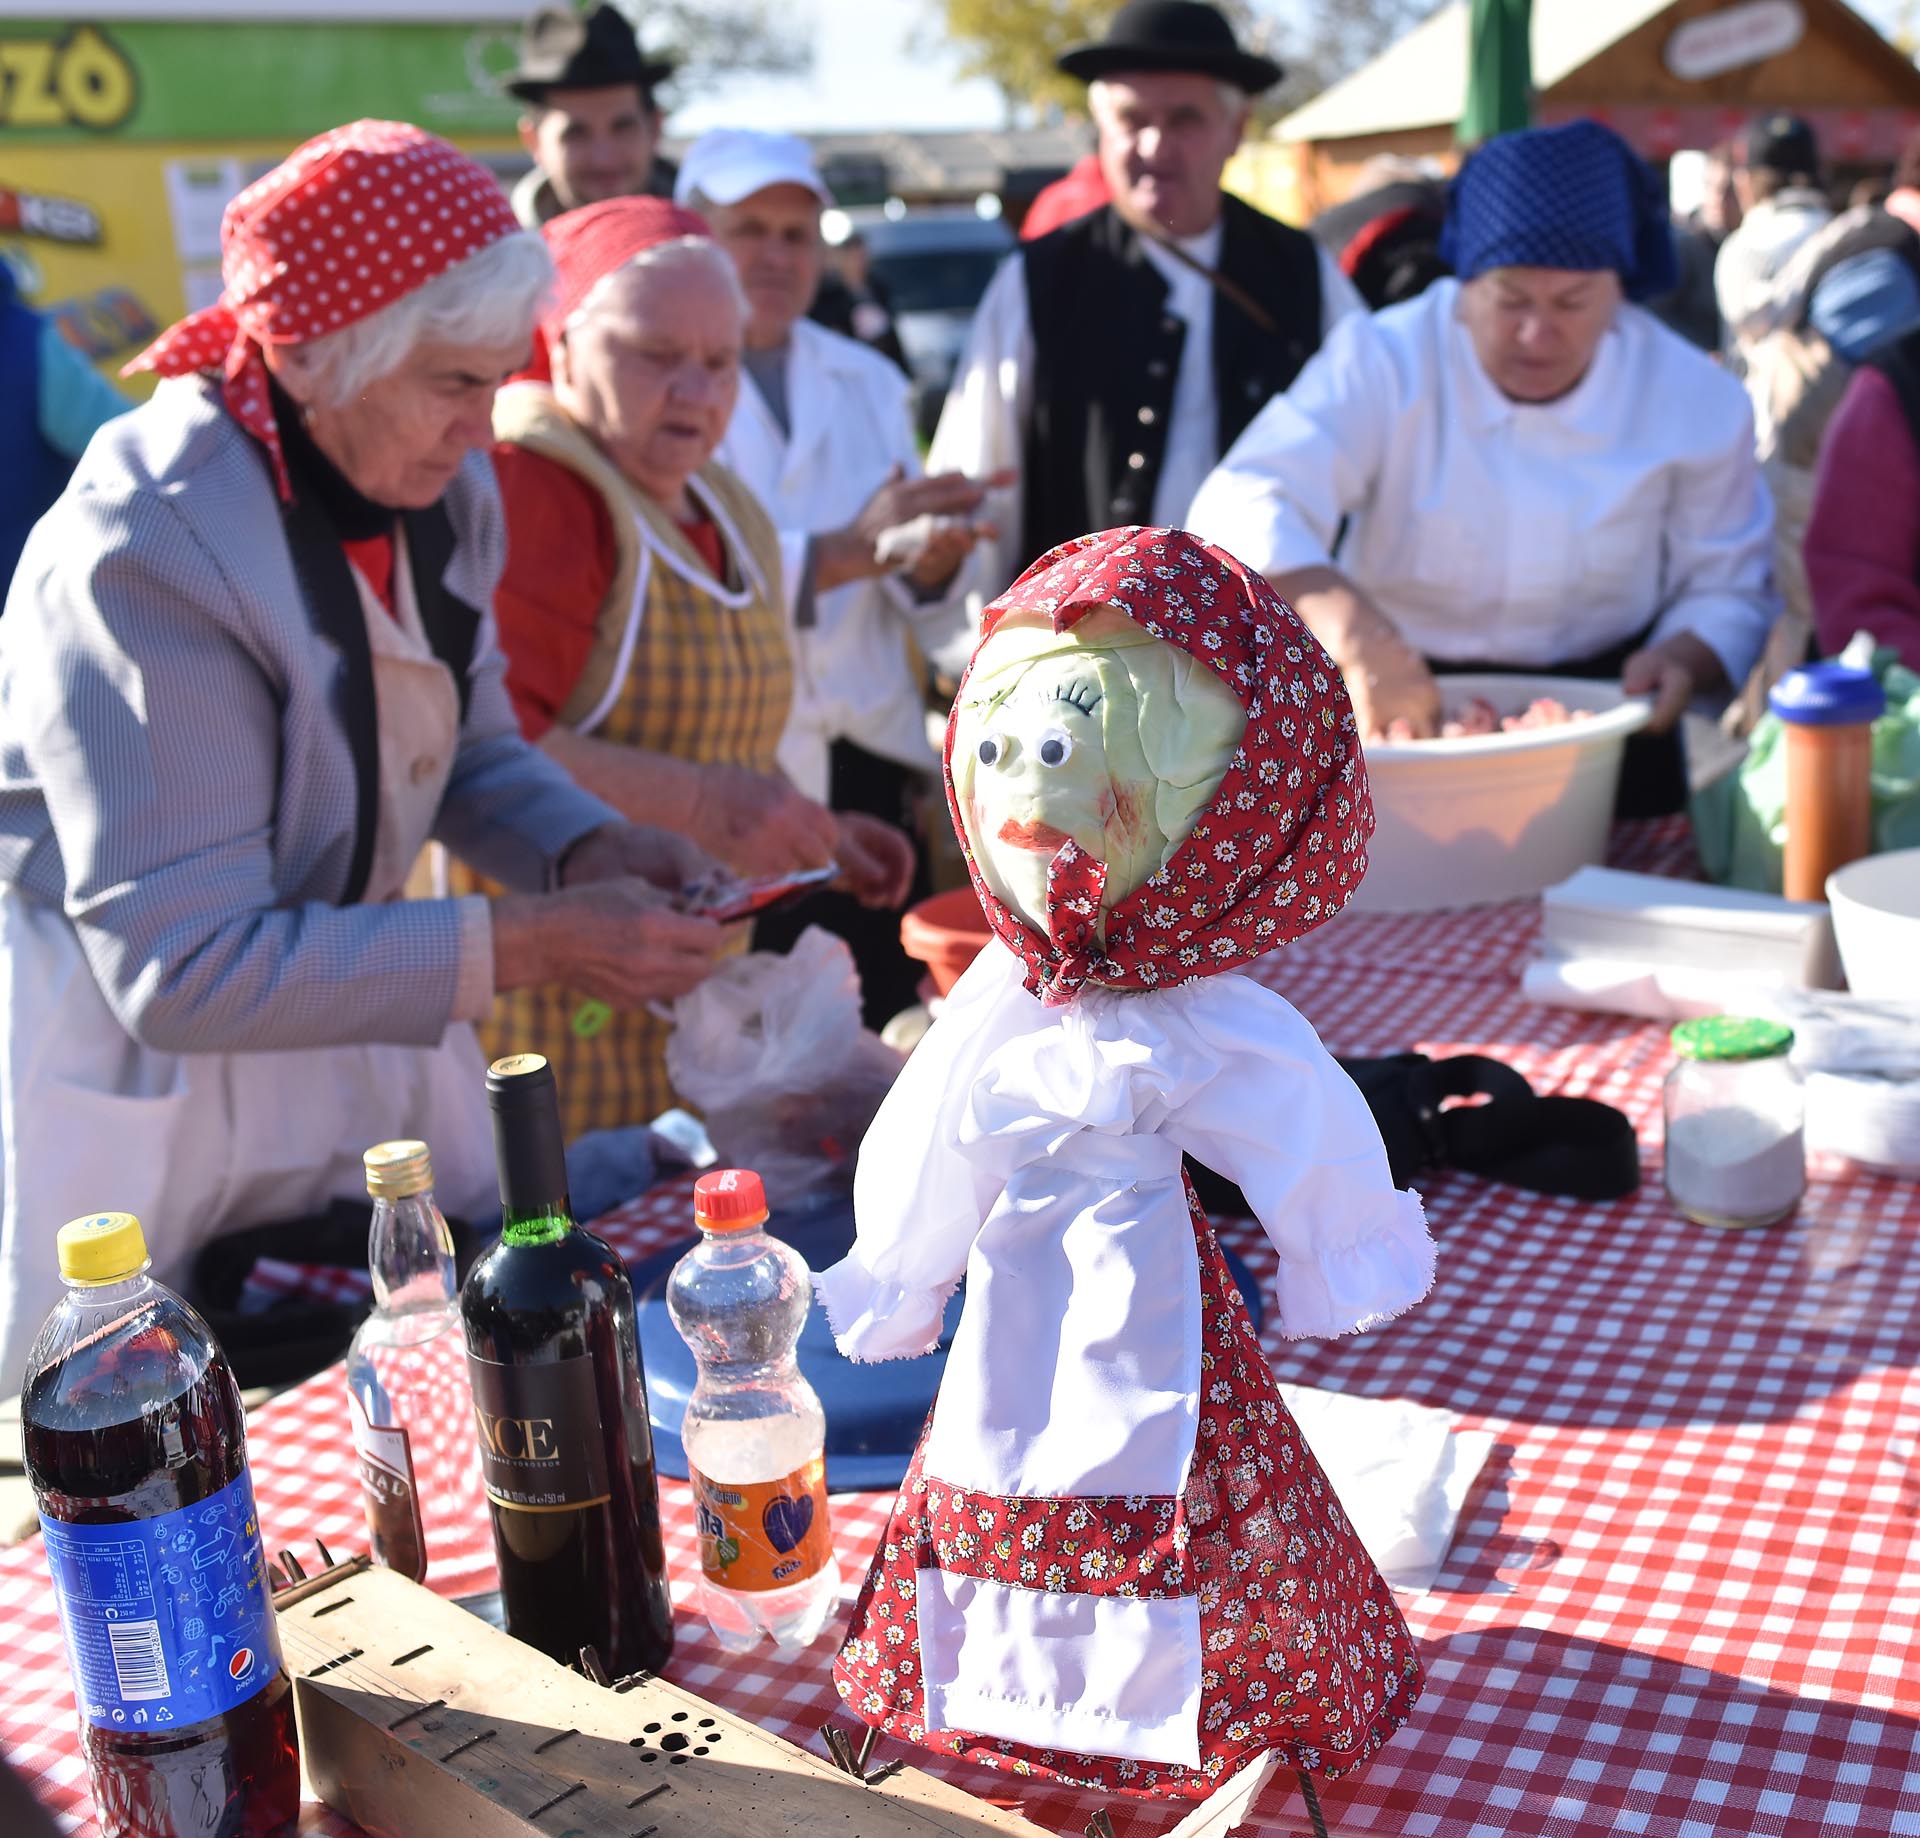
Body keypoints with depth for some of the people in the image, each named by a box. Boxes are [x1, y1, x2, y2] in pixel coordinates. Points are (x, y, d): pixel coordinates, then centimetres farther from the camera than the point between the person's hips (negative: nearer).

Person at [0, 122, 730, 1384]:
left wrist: (586, 851, -12)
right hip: (130, 1059, -7)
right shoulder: (147, 552, -28)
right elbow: (183, 971, -29)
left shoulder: (445, 486, -5)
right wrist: (523, 946, -30)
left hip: (348, 995, 7)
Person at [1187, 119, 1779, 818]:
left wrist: (1684, 658, -16)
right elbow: (1240, 510, -24)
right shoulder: (1380, 362, -10)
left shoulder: (1696, 397, -1)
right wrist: (1349, 626, -42)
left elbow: (1729, 589, 8)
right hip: (1400, 709, -1)